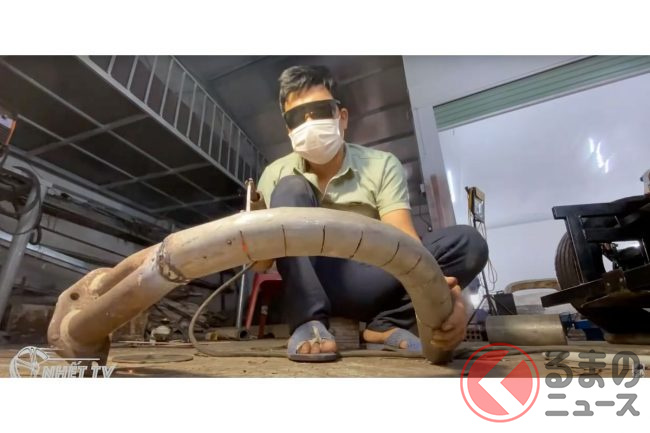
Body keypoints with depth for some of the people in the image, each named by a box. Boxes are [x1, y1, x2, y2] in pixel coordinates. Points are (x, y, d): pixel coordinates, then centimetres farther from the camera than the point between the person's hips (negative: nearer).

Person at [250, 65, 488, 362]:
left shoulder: (382, 166, -7)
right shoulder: (276, 175, -4)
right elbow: (261, 264, -5)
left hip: (366, 284, 1)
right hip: (308, 286, 1)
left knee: (467, 243, -19)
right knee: (290, 190, -22)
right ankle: (309, 323, -26)